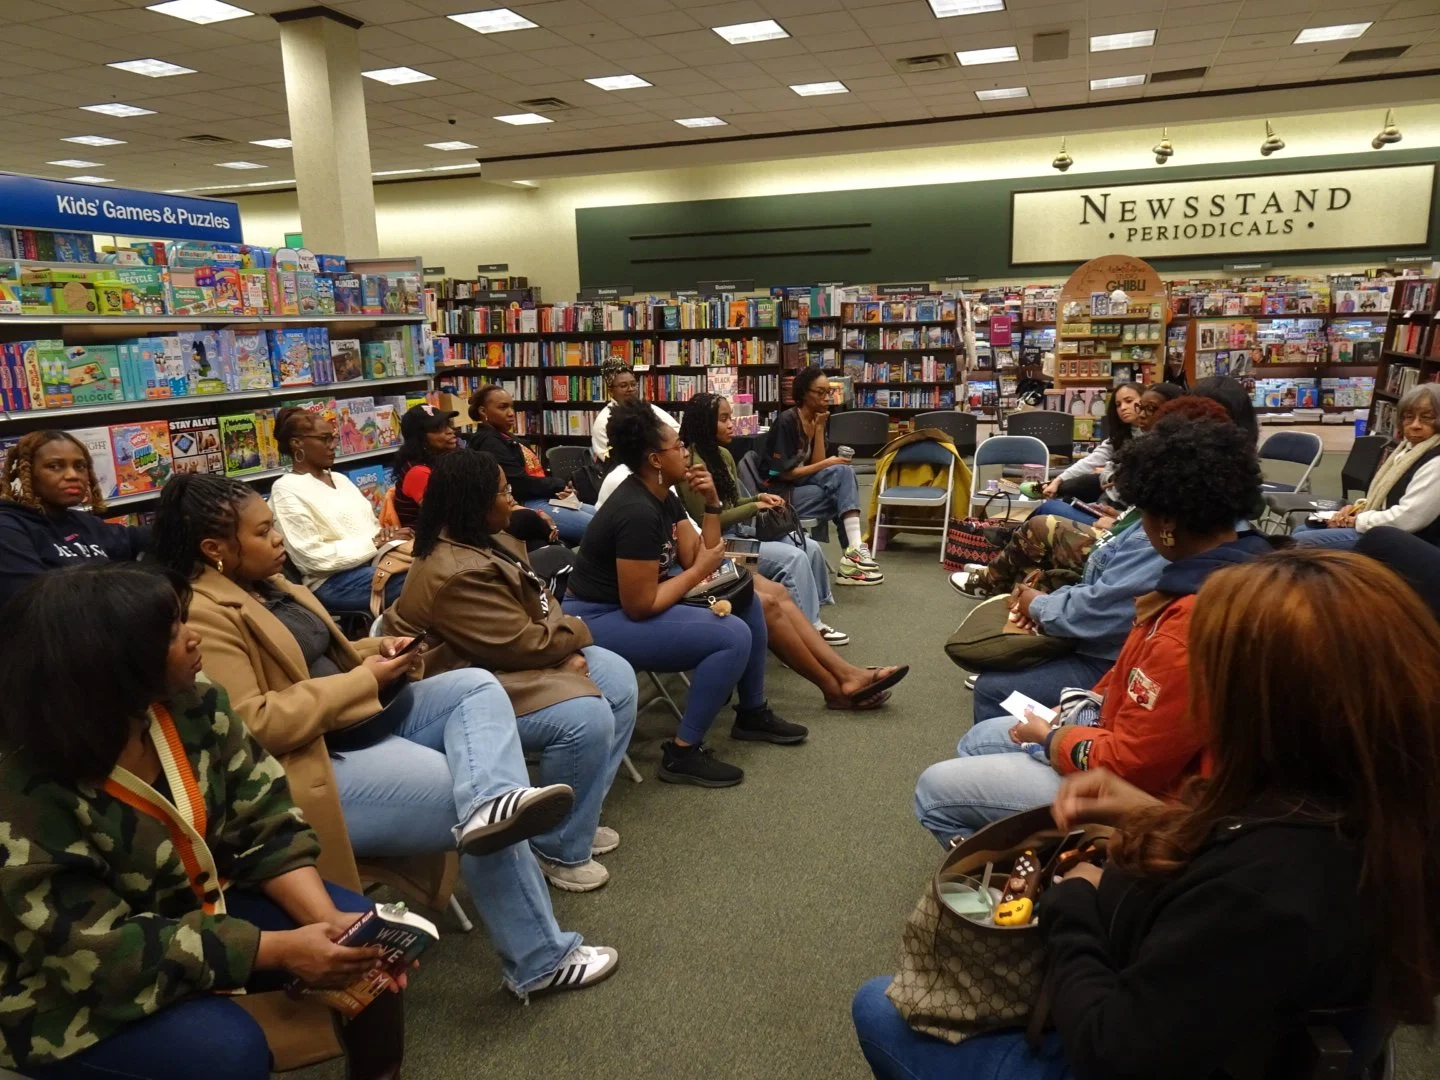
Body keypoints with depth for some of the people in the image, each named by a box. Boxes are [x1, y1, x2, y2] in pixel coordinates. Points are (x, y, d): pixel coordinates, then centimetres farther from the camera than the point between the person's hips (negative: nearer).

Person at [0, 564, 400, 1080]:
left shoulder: (193, 704, -12)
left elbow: (266, 824, -9)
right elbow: (105, 952, -28)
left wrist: (328, 920, -24)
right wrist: (281, 950, -31)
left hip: (198, 906, 6)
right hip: (75, 995, -5)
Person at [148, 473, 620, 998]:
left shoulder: (264, 582, 12)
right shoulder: (199, 617, -17)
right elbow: (253, 726, -25)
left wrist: (377, 651, 1)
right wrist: (365, 679, -17)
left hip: (360, 718, 10)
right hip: (316, 763, -10)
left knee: (476, 685, -6)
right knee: (468, 799, -15)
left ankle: (492, 801, -36)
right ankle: (541, 960, -2)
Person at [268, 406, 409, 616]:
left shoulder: (339, 479, 20)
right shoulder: (286, 489, -4)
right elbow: (313, 557, -13)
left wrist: (385, 535, -6)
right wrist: (375, 542, -13)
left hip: (377, 559, 8)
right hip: (334, 580, -7)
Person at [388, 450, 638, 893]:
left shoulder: (484, 540, 5)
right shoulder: (455, 574, -28)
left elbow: (536, 605, 6)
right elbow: (522, 643, -26)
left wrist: (568, 650, -12)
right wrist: (576, 633, -7)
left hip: (506, 656, 11)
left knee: (617, 678, 4)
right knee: (586, 718, -28)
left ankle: (578, 812, 15)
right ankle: (557, 848, -7)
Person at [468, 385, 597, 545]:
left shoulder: (506, 438, 21)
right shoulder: (489, 443, -11)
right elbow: (520, 484, -19)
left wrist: (560, 486, -6)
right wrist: (560, 486, -8)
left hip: (543, 498, 11)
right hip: (525, 505, -11)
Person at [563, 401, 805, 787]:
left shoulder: (664, 497, 4)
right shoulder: (637, 512, -26)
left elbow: (697, 557, 4)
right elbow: (640, 605, -26)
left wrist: (712, 504, -6)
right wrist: (700, 571, -15)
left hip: (634, 595, 10)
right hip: (600, 620, -10)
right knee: (733, 636, -22)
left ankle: (753, 713, 22)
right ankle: (682, 753, -10)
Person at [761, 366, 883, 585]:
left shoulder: (817, 419, 8)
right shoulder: (786, 421, -15)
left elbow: (816, 463, 0)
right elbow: (784, 473, -17)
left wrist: (819, 428, -8)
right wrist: (825, 465, -15)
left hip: (801, 484, 7)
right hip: (778, 492, -7)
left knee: (844, 472, -18)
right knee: (845, 492, -21)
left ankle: (853, 550, -21)